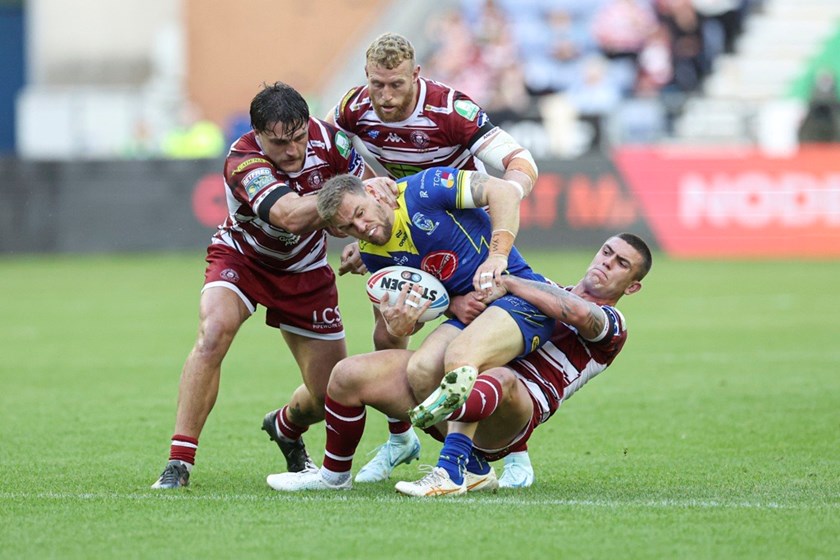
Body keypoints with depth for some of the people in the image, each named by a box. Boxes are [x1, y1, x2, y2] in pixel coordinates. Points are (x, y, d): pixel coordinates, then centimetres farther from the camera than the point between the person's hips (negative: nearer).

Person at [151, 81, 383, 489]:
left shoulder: (326, 138, -20)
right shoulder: (243, 162, -33)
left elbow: (368, 180, -3)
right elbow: (290, 215, -48)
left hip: (305, 271, 4)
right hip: (242, 257, -4)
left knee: (333, 395, 0)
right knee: (214, 332, -34)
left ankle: (286, 427, 38)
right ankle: (179, 463, -28)